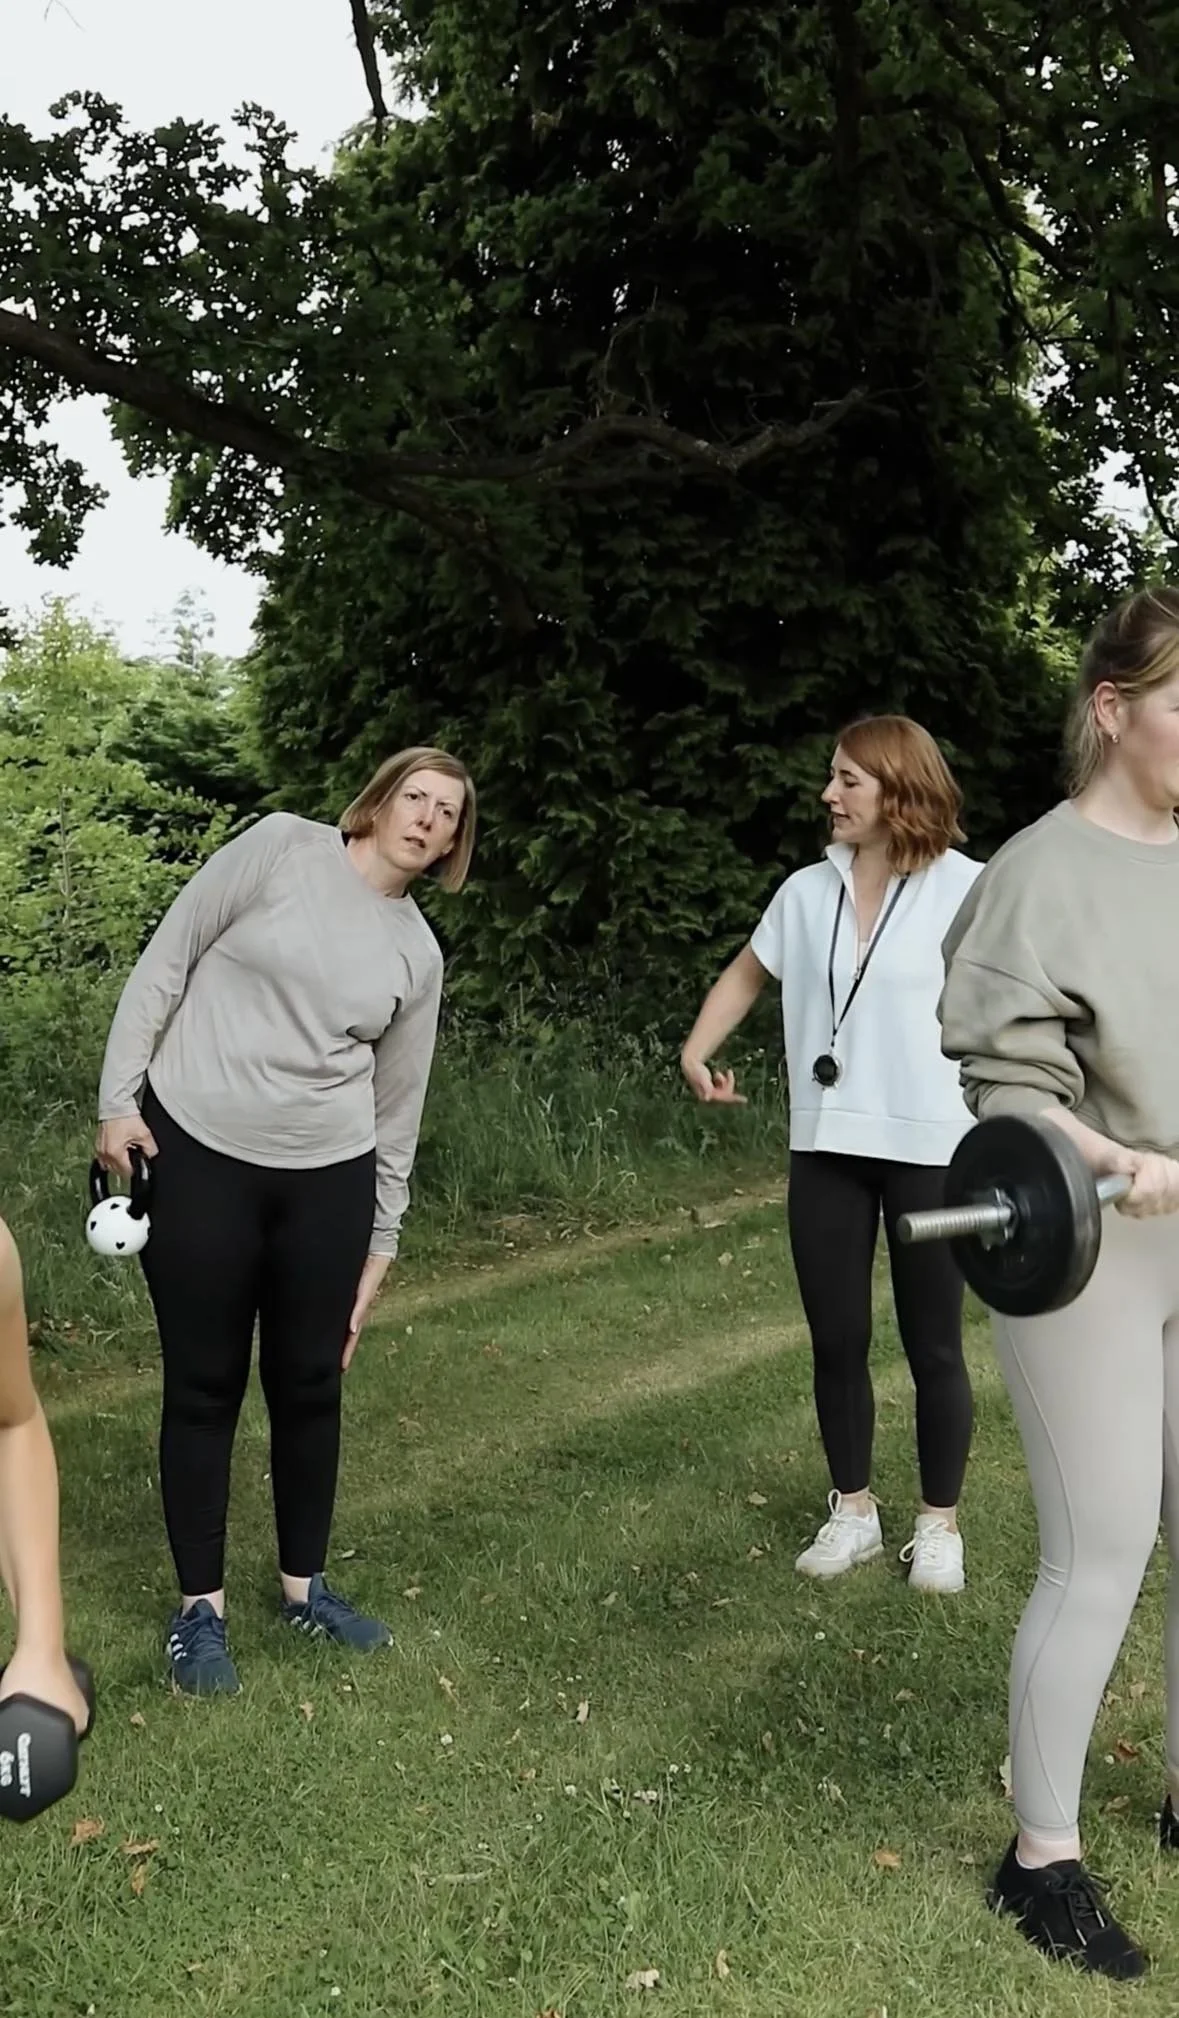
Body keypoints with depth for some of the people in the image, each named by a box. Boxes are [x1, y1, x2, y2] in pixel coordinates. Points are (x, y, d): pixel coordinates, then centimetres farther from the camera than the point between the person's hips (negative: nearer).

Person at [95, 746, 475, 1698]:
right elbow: (166, 964, -3)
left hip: (327, 1175, 3)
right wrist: (118, 1098, -8)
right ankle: (201, 1604, 21)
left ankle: (305, 1584, 31)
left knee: (309, 1384, 11)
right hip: (196, 1154, -3)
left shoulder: (418, 954, 7)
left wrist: (382, 1240, 12)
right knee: (205, 1386, 5)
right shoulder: (282, 847, -3)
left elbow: (398, 1103, 12)